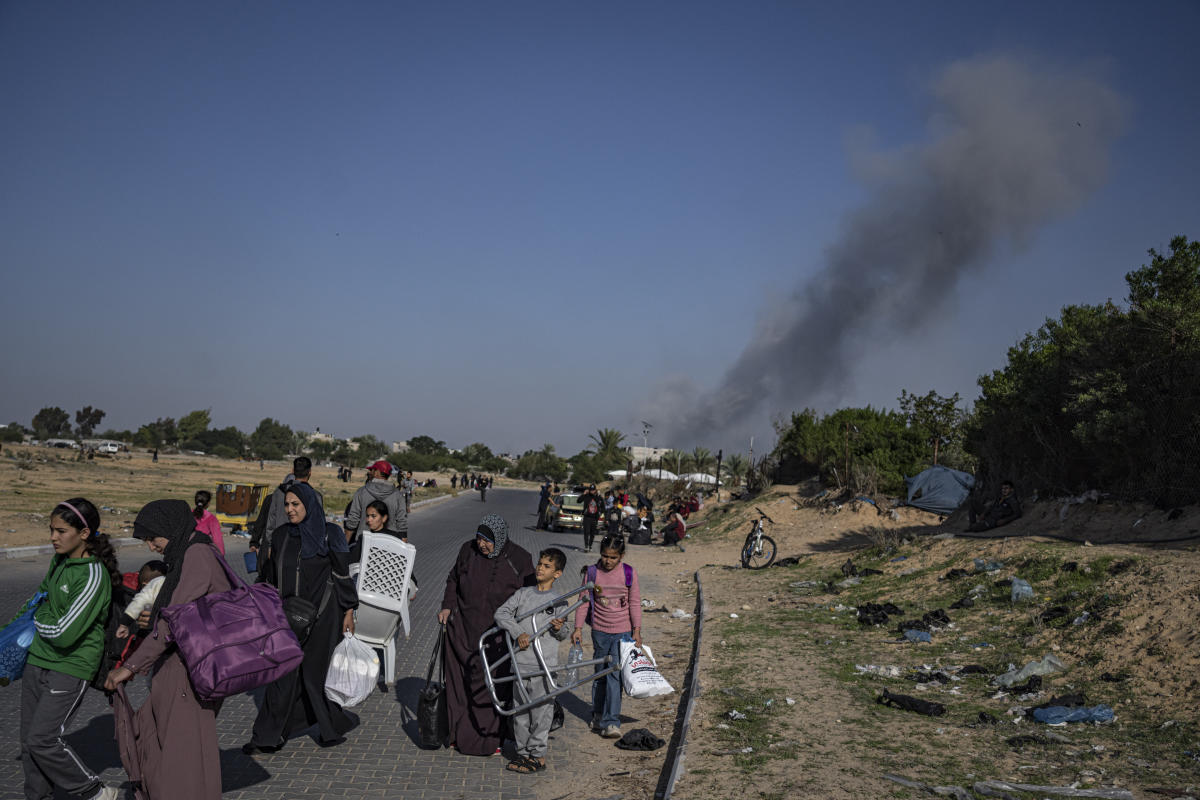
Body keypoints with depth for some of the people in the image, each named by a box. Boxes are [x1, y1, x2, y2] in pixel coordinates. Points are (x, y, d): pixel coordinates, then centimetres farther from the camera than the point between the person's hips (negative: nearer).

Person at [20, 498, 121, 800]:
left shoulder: (94, 576, -21)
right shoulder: (58, 561, 4)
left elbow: (64, 635, -23)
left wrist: (39, 620, -4)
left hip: (70, 666, -8)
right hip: (38, 659, 8)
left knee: (42, 740, -9)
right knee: (29, 738, 11)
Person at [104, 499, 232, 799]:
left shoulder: (198, 555, -18)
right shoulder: (185, 555, 13)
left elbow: (174, 621, -21)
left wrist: (131, 666, -19)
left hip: (192, 670, -10)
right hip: (180, 665, 10)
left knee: (184, 751, -2)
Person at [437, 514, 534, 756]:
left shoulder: (519, 559, -8)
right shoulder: (468, 550, -1)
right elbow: (453, 580, 14)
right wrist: (447, 606, 2)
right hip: (462, 628, 3)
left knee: (491, 684, -1)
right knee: (459, 681, 9)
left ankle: (487, 740, 11)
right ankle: (458, 734, 23)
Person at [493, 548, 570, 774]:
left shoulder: (559, 602, 3)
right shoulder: (523, 593, 7)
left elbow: (563, 635, 9)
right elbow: (501, 613, -1)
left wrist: (559, 628, -14)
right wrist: (518, 633, -13)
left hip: (543, 665, -2)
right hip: (520, 662, 2)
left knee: (541, 710, 0)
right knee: (520, 710, 10)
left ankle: (537, 755, 12)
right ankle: (522, 752, 23)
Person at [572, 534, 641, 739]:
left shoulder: (629, 574, -4)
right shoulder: (592, 572, -2)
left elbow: (635, 603, 1)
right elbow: (584, 601, 2)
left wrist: (637, 630, -1)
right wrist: (578, 628, -2)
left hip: (623, 632, -2)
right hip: (599, 631, 2)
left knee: (615, 675, -9)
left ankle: (611, 722, -6)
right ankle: (597, 715, 30)